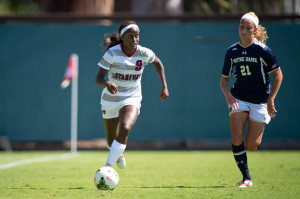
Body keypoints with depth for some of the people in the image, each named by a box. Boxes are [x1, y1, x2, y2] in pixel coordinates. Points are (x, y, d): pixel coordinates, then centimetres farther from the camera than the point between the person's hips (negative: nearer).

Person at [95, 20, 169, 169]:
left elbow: (157, 63, 14)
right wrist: (107, 84, -42)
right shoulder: (112, 53, -17)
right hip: (110, 100, 0)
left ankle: (107, 167, -27)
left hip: (132, 99, 0)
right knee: (111, 142, 14)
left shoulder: (144, 53, -10)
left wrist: (164, 86, 8)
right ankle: (119, 155, 52)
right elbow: (98, 78, -19)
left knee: (125, 129, -31)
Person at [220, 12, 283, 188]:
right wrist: (227, 94, -12)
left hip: (260, 101, -3)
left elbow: (278, 74, -3)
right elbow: (224, 79, 10)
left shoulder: (262, 50, -10)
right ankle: (246, 178, -4)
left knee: (251, 145, -4)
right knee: (237, 138, -16)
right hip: (239, 99, 3)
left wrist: (270, 99, -9)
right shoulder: (232, 51, 2)